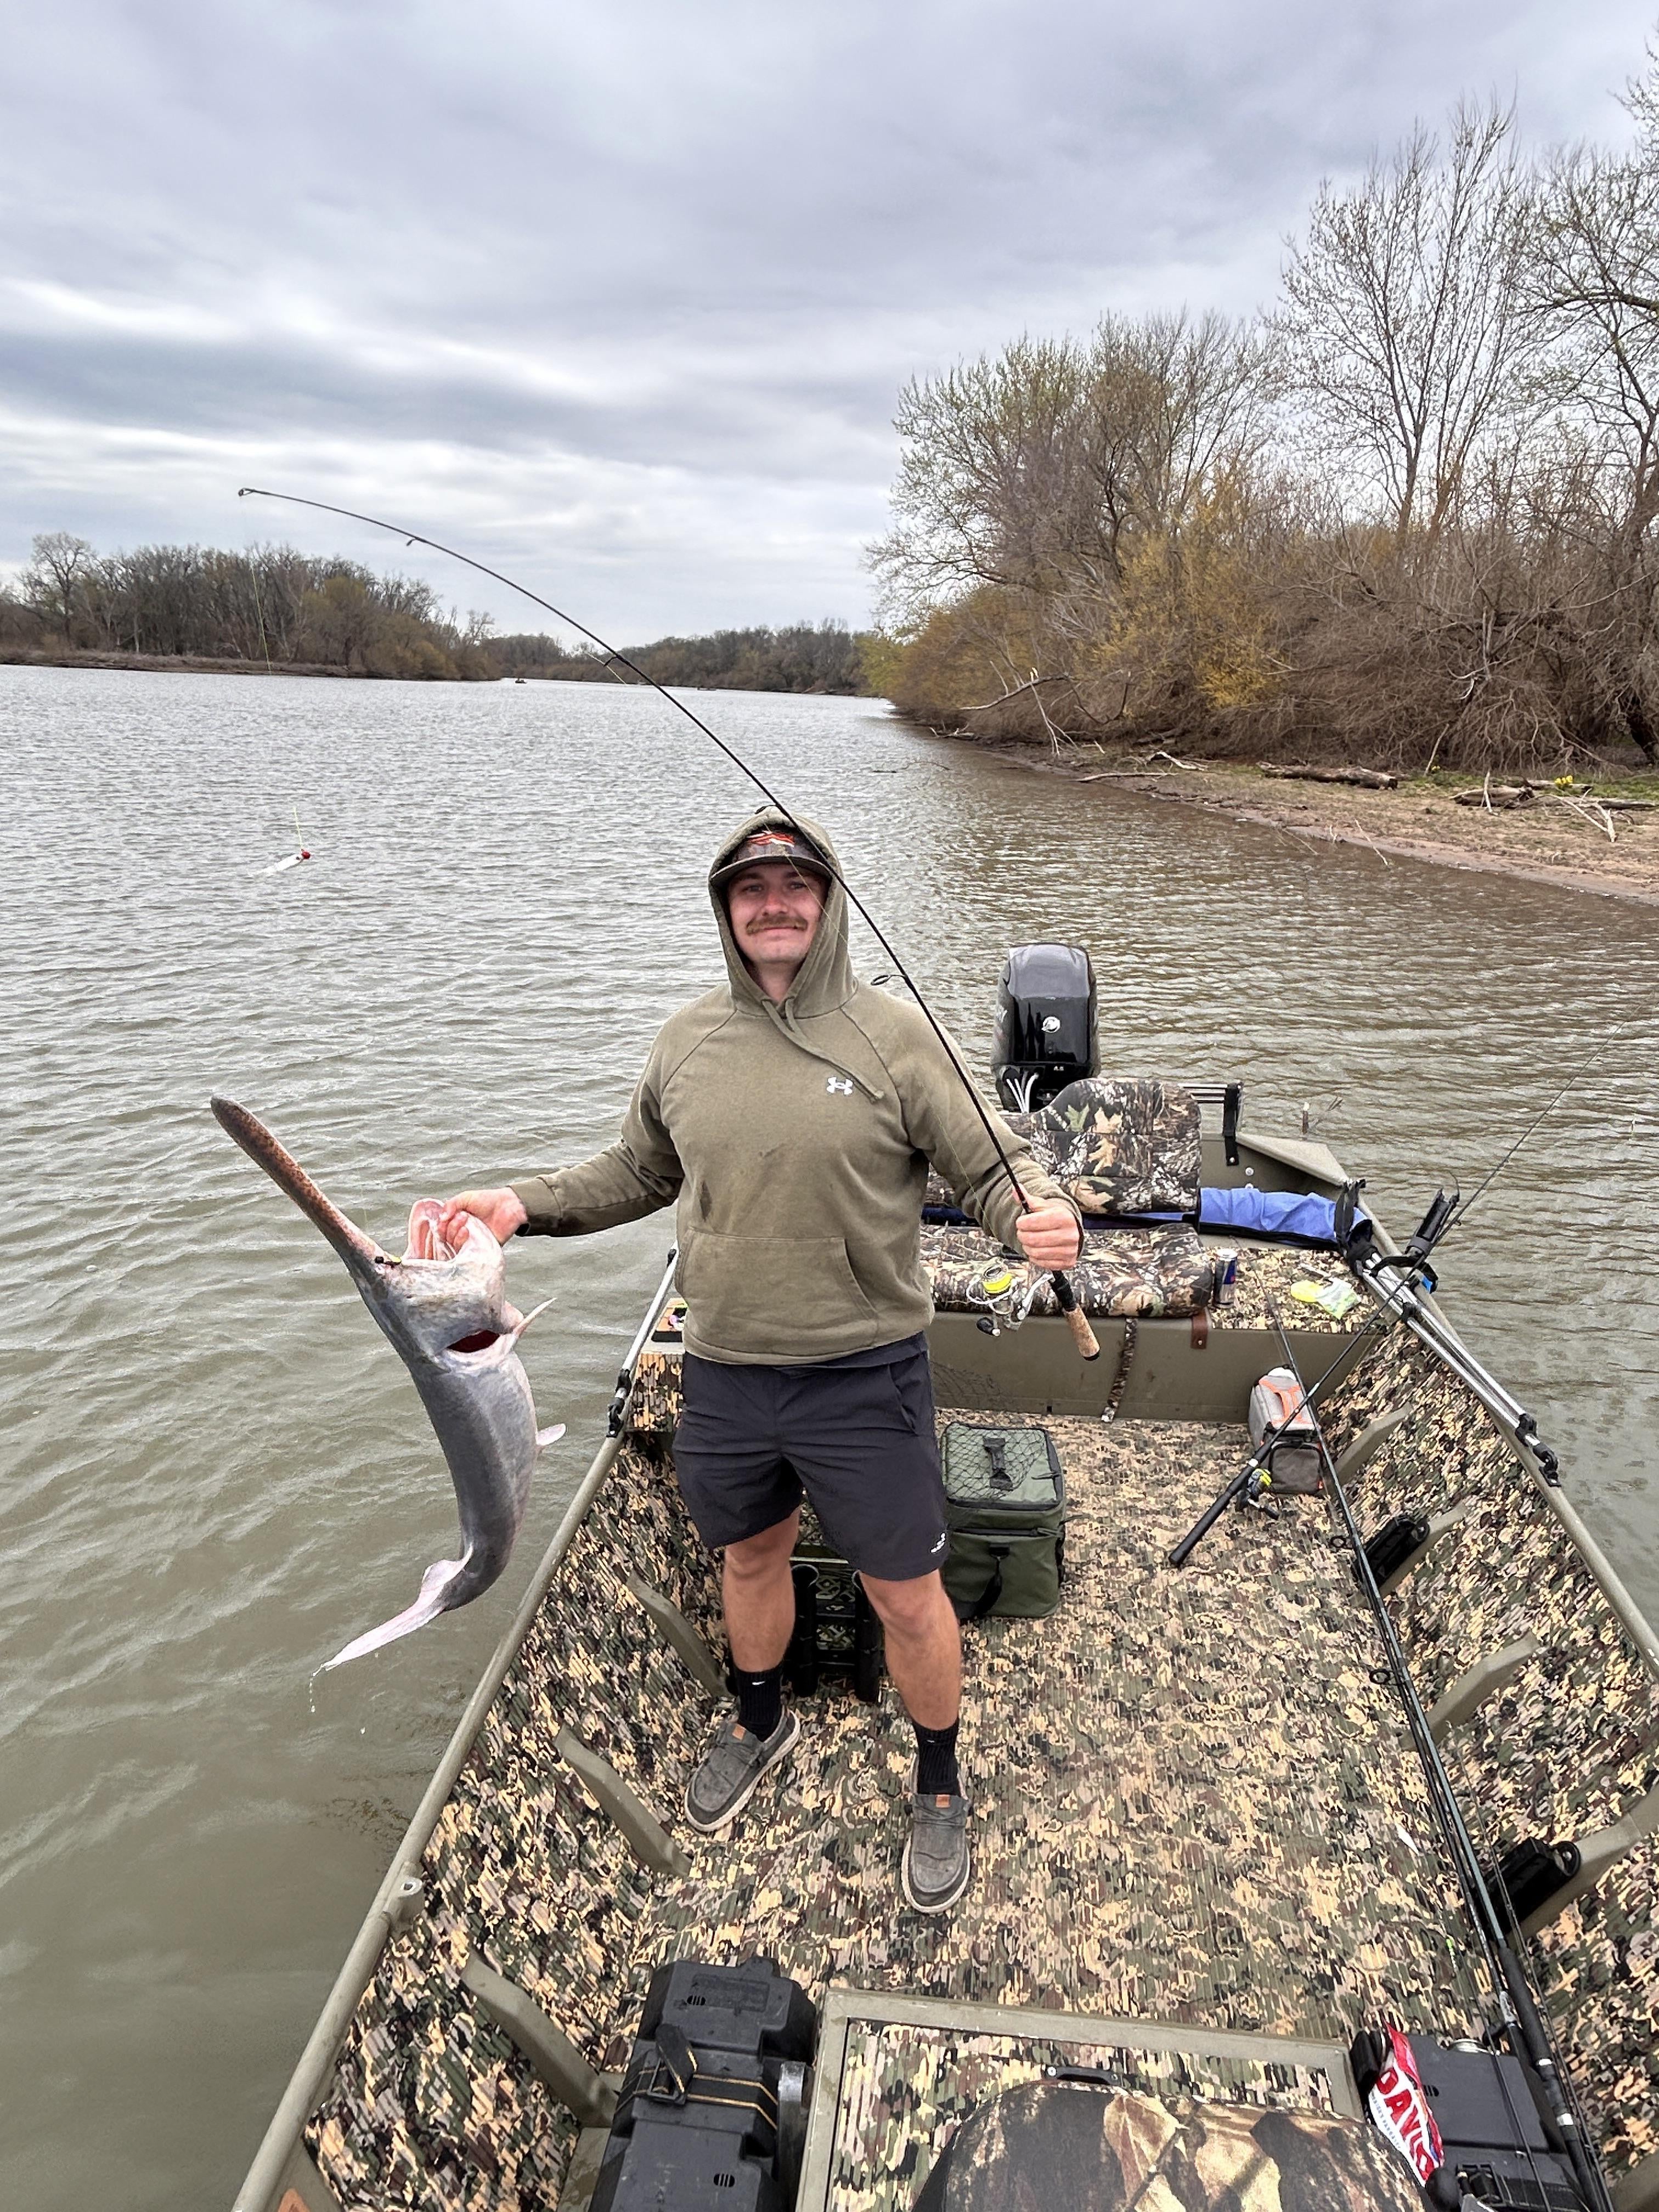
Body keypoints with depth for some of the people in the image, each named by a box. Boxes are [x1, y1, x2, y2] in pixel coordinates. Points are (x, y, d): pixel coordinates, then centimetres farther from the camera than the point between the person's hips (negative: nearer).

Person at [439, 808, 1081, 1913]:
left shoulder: (893, 1033, -11)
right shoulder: (688, 1041, 2)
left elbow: (993, 1165, -10)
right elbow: (639, 1173, 14)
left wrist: (1042, 1214, -31)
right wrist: (526, 1203, 1)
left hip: (864, 1375, -4)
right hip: (724, 1373, 4)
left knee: (906, 1596, 9)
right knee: (749, 1553, 25)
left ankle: (940, 1783, 38)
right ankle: (761, 1720, 55)